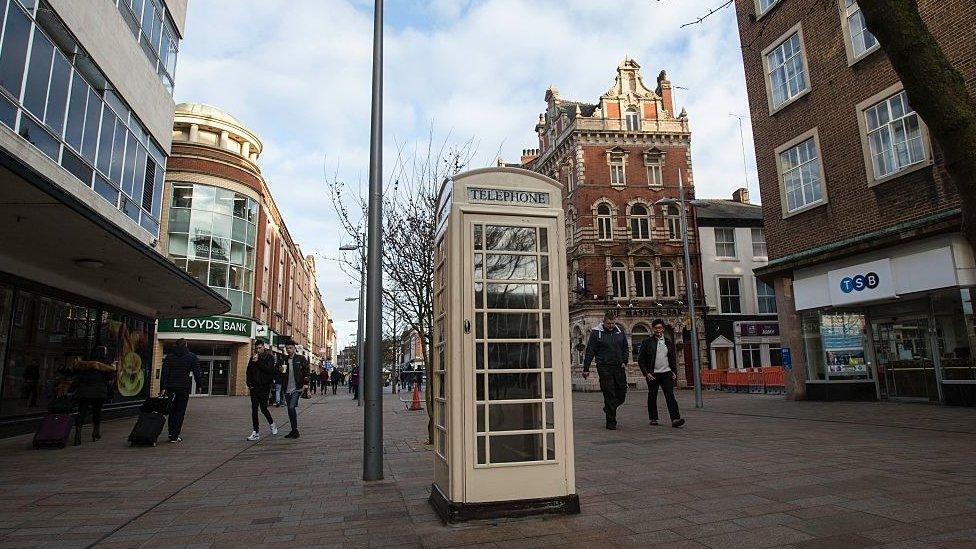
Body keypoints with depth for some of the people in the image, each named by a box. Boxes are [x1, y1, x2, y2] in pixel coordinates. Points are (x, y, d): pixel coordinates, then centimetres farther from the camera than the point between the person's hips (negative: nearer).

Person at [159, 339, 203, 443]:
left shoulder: (169, 357, 8)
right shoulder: (192, 357, 1)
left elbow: (164, 373, 1)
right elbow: (197, 373, -1)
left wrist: (163, 387, -3)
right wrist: (200, 384, 7)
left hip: (170, 387, 3)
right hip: (184, 388, -3)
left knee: (172, 411, 14)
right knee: (180, 412, 2)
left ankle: (171, 434, 15)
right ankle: (175, 436, -1)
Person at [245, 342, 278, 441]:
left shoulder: (269, 357, 0)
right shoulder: (253, 357, 10)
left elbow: (269, 369, -15)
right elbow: (248, 372, 13)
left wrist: (258, 362, -17)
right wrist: (249, 384, 4)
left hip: (265, 386, -3)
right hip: (254, 387, 3)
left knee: (263, 408, -1)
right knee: (254, 409, 0)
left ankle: (272, 424, 26)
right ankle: (256, 432, 4)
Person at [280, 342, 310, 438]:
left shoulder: (301, 359, 0)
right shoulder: (284, 360, 13)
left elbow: (306, 371, -2)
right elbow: (281, 375, 22)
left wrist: (305, 384, -11)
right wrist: (281, 371, -2)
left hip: (297, 388, -5)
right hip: (287, 389, 5)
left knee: (292, 407, -17)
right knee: (290, 409, 9)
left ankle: (295, 430, -8)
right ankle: (293, 430, 18)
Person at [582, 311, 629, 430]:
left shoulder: (620, 331, 8)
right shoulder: (596, 333, -5)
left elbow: (625, 348, 20)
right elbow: (589, 352, -2)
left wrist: (624, 361, 7)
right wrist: (586, 369, -2)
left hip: (619, 367, 4)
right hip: (604, 368, -4)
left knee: (622, 393, 7)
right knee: (609, 394, -5)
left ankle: (608, 409, 35)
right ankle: (611, 422, 3)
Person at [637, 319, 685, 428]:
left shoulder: (669, 342, 11)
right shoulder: (647, 342, 0)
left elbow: (673, 358, 18)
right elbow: (640, 359, -1)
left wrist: (674, 372, 8)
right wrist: (646, 373, -8)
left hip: (666, 373, 2)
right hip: (652, 374, -2)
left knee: (670, 395, -8)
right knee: (652, 397, 6)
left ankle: (675, 419, -13)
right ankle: (653, 418, 18)